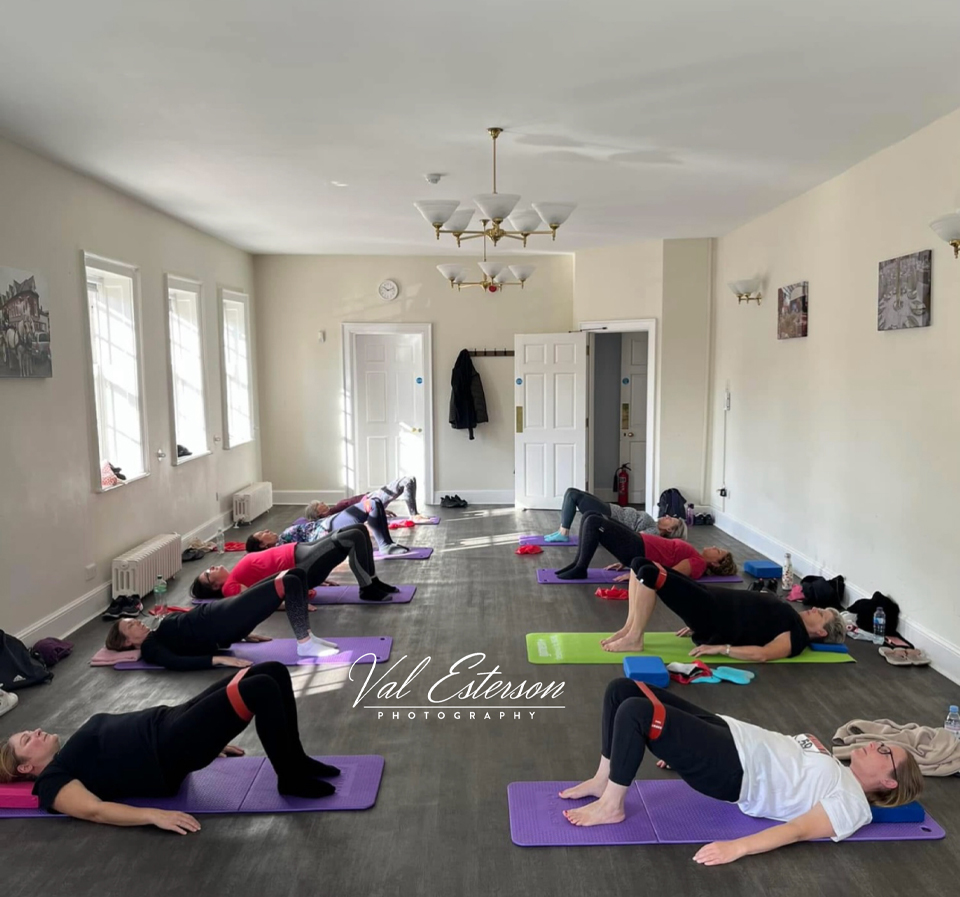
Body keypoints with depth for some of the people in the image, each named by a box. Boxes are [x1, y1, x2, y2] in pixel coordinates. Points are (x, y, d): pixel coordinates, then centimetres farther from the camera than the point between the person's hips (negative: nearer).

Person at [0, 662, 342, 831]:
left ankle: (296, 760, 6)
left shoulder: (71, 753, 27)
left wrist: (208, 739, 27)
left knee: (274, 671, -6)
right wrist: (153, 815, -31)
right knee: (262, 689, -27)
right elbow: (94, 809, -14)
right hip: (167, 754, -9)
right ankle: (292, 779, -14)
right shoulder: (53, 781, 2)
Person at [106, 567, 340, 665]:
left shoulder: (158, 633, 24)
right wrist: (219, 659, -34)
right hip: (222, 624, -9)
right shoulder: (150, 648, -3)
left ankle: (306, 636, 4)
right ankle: (305, 644, -19)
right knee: (290, 583, -24)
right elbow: (175, 663, -21)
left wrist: (243, 635, 22)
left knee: (296, 574, 0)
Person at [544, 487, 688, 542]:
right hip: (612, 511, 9)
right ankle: (562, 531, 10)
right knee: (571, 493, 6)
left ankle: (563, 534, -8)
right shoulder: (654, 526, 11)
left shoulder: (654, 532, -15)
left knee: (573, 495, -14)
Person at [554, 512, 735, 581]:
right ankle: (579, 563, 3)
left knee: (593, 521, -22)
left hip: (637, 551, -9)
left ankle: (580, 570, -14)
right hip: (638, 546, 9)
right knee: (591, 515, 3)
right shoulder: (696, 558, 19)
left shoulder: (698, 564, -8)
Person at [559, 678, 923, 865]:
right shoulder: (834, 769, 25)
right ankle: (603, 781, 9)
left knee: (635, 711, -29)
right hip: (727, 733, 9)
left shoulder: (851, 803, 0)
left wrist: (738, 847, -31)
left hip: (730, 768, -9)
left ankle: (611, 806, -11)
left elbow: (799, 830, -14)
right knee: (621, 689, -3)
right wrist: (679, 746, 24)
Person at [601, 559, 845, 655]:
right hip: (713, 602, 9)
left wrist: (720, 648, -25)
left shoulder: (797, 636, -4)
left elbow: (762, 654, -20)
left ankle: (634, 639, -13)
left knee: (649, 573, -26)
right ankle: (630, 628, 4)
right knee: (641, 563, 0)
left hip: (713, 620, -9)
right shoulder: (789, 618, 23)